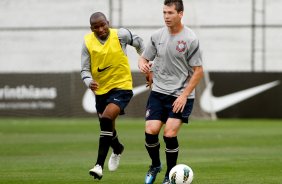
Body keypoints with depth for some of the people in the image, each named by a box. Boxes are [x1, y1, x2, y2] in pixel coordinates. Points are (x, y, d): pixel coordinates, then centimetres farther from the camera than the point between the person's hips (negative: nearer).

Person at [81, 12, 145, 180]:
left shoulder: (121, 35, -12)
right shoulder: (88, 42, -6)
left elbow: (139, 43, 8)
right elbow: (85, 70, -2)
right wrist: (89, 82, -23)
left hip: (122, 86, -4)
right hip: (101, 90, 4)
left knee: (107, 119, -26)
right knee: (107, 128, 17)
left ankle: (100, 164, -25)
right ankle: (117, 149, 53)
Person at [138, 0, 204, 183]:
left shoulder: (190, 39, -10)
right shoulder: (157, 36, 4)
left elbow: (198, 72, -8)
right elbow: (144, 58, 15)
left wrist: (184, 95, -13)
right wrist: (143, 65, -11)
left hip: (181, 95, -4)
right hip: (158, 92, 4)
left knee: (170, 134, -13)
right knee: (151, 131, -10)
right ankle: (155, 165, 19)